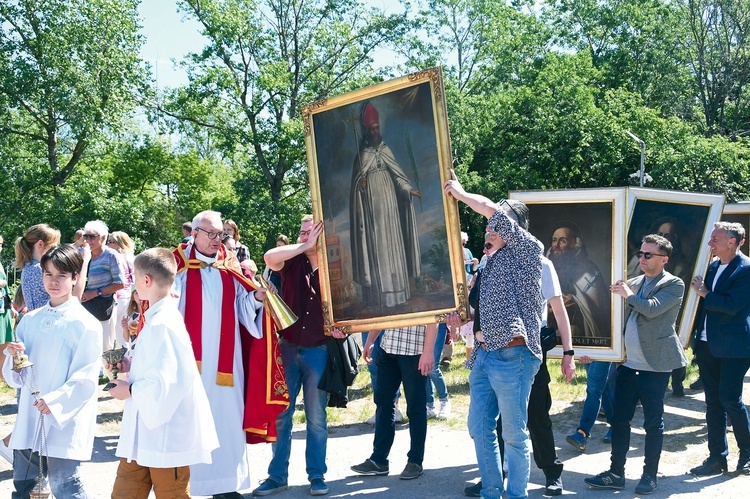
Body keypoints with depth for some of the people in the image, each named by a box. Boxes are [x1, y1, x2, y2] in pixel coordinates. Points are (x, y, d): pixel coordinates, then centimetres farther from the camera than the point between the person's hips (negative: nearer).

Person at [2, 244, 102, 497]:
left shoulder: (85, 324, -8)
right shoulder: (30, 320, 9)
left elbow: (86, 378, -13)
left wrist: (54, 401, -23)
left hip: (65, 419, -6)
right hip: (29, 416, 6)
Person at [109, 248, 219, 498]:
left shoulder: (162, 324, -22)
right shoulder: (157, 318, 9)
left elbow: (167, 382, -28)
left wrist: (130, 390, -13)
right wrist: (131, 366, 7)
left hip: (165, 434, -10)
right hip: (144, 433, 10)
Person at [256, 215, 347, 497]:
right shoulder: (292, 262, -1)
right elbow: (269, 257, -23)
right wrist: (306, 246, -20)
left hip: (319, 350, -1)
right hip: (287, 347, 1)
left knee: (316, 418, 8)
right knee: (280, 414, 7)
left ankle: (317, 476, 20)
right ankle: (277, 476, 18)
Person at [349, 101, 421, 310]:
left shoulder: (385, 149, 10)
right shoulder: (361, 154, 0)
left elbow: (397, 173, 9)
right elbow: (356, 181, 2)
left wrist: (409, 189, -2)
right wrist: (361, 183, -20)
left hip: (388, 201, 4)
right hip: (371, 203, -4)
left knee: (391, 241, 5)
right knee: (375, 244, -3)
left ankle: (393, 290, 12)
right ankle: (378, 294, 0)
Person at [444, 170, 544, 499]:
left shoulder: (529, 250, -4)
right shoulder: (491, 261, 19)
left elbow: (492, 211, -15)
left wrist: (459, 193, -3)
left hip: (512, 355, -8)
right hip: (484, 354, 8)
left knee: (514, 434, 1)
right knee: (480, 428, 12)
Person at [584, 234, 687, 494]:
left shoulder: (674, 284, -6)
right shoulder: (633, 283, 13)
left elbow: (652, 309, -21)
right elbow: (622, 314, 22)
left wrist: (628, 295, -10)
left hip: (654, 366, -6)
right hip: (628, 363, 6)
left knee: (653, 423, 4)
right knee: (619, 419, 8)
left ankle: (649, 476, 15)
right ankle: (616, 473, 17)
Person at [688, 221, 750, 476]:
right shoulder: (713, 265, 10)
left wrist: (704, 292, -13)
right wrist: (695, 333, 10)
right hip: (708, 344, 7)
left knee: (730, 398, -7)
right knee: (713, 401, 9)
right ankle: (717, 457, 16)